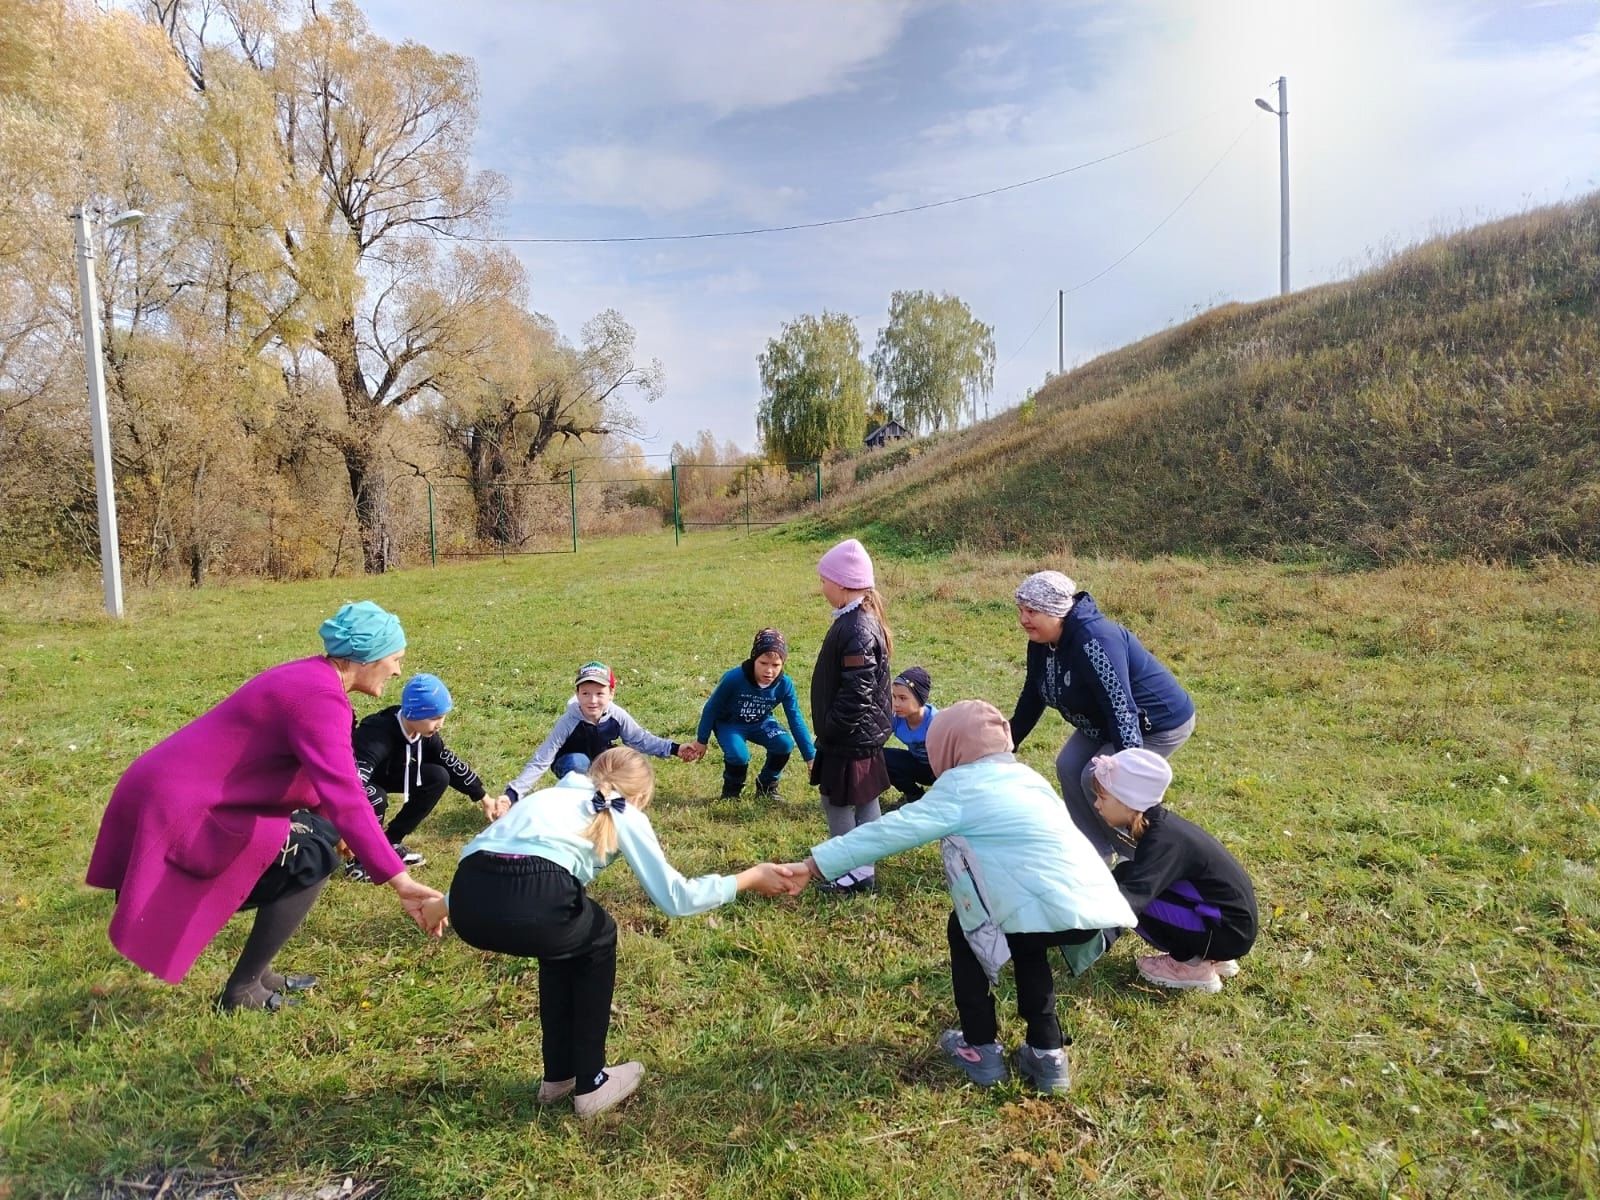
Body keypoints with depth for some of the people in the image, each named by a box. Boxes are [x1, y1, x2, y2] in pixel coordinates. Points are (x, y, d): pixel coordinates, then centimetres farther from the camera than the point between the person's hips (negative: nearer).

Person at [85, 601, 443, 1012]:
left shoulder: (312, 678, 8)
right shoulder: (319, 696, -22)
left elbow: (333, 793, 17)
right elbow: (345, 800, -32)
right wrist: (399, 880, -34)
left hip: (178, 795, 10)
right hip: (174, 811, -10)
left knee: (315, 830, 12)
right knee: (312, 857, -8)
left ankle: (258, 972, 20)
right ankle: (242, 991, 4)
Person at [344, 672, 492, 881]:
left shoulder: (425, 734, -16)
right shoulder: (378, 734, -39)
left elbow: (450, 763, -1)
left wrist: (482, 798, 4)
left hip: (382, 775, 7)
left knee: (438, 777, -8)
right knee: (375, 800, -37)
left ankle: (390, 843, 3)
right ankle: (359, 858, -9)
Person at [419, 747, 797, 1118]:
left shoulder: (552, 794, 35)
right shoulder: (624, 814, 21)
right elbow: (675, 898, 16)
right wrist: (750, 879, 27)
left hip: (468, 901, 5)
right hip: (532, 903, -5)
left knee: (566, 941, 34)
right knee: (597, 940, 28)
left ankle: (558, 1076, 41)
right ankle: (590, 1086, 32)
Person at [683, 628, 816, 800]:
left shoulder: (784, 685, -23)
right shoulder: (734, 678, -32)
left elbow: (796, 720, -15)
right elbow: (711, 708, -16)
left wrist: (811, 758, -14)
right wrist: (701, 741, -5)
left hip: (760, 723, 3)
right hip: (729, 723, -3)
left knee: (785, 744, -24)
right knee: (739, 755, -32)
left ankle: (767, 788, 3)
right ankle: (731, 790, 4)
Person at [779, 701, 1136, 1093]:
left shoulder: (961, 786, 2)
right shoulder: (1023, 775, 23)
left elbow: (892, 831, -4)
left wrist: (814, 864, -2)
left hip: (1057, 913, -7)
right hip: (1098, 905, 7)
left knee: (963, 931, 18)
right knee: (1025, 941, 33)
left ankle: (981, 1052, 22)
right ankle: (1046, 1053, 30)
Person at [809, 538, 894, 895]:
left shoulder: (856, 629, -25)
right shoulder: (862, 618, 7)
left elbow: (856, 693, -27)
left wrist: (829, 730, -18)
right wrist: (831, 730, 18)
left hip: (850, 736, -10)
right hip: (864, 732, 10)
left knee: (837, 803, 3)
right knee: (863, 801, 17)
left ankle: (858, 872, 14)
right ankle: (863, 867, 29)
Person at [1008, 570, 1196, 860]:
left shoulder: (1093, 641, -35)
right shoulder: (1041, 643, -7)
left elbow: (1122, 710, -38)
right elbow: (1032, 698, 7)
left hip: (1161, 721, -9)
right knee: (1068, 767, -1)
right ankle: (1096, 850, 14)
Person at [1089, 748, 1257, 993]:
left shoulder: (1164, 841, -26)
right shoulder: (1156, 823, 0)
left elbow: (1127, 901, -39)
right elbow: (1133, 881, 14)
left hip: (1228, 931, -9)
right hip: (1230, 918, 9)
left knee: (1133, 893, -18)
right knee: (1126, 878, 7)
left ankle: (1192, 966, -2)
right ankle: (1208, 956, 13)